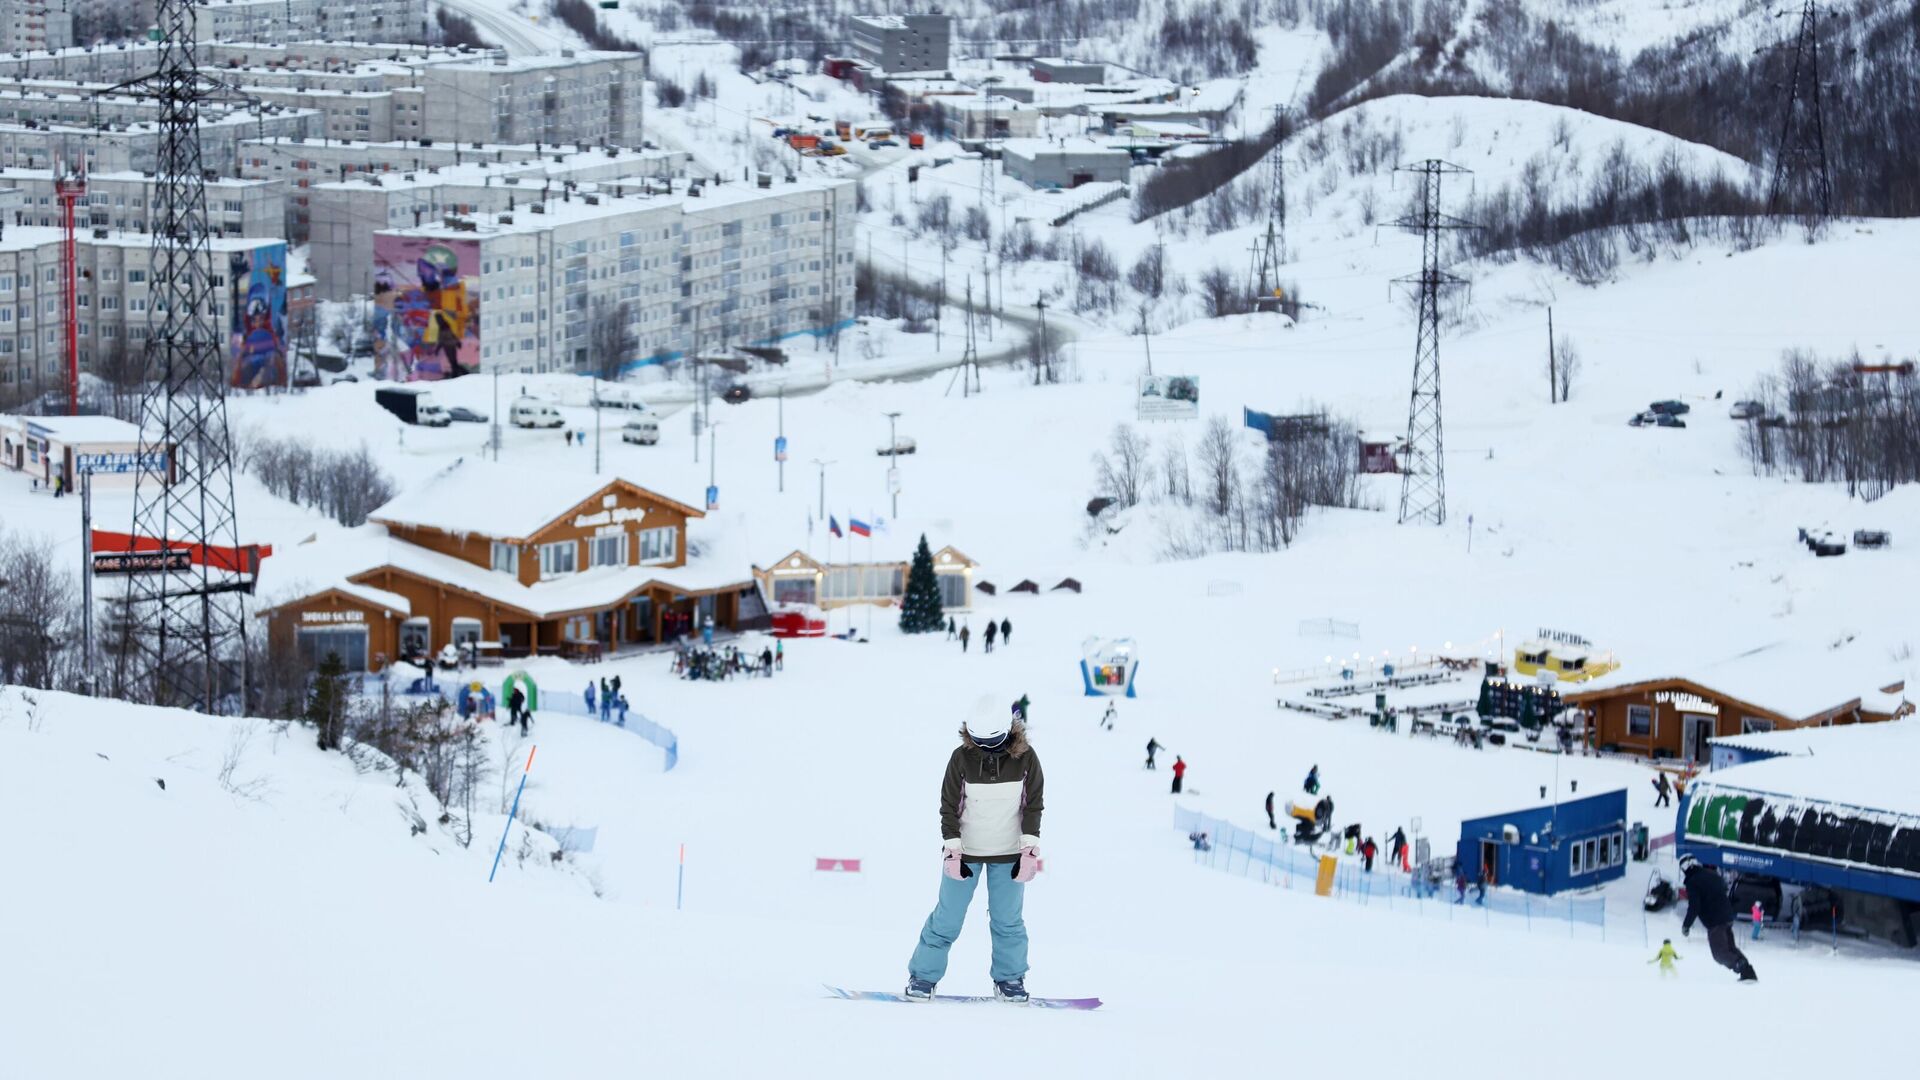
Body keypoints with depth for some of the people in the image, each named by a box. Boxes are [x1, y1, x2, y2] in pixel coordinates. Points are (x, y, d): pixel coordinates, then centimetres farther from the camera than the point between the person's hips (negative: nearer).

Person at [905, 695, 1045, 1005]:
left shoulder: (1025, 758, -9)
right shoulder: (962, 758, -13)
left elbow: (1034, 805, -2)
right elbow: (949, 807, -7)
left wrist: (1030, 850, -7)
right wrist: (953, 851, -12)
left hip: (1008, 853, 1)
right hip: (965, 851, -1)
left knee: (1007, 920, 5)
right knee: (948, 918, 1)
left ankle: (1010, 979, 19)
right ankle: (923, 976, 11)